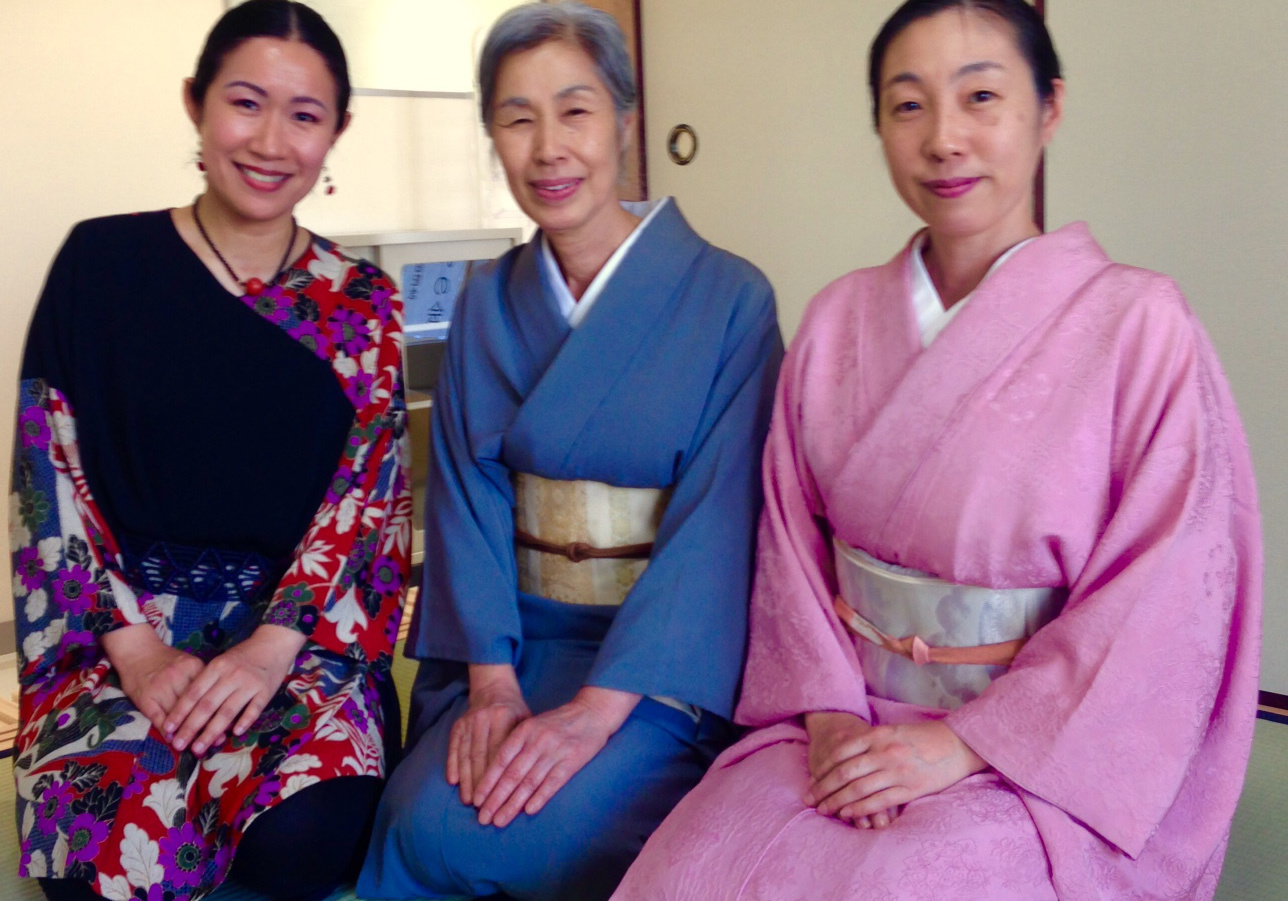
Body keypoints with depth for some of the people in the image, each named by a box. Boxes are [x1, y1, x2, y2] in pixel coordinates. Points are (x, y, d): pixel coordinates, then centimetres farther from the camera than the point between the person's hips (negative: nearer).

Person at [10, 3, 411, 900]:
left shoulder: (364, 306, 5)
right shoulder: (103, 263, 1)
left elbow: (365, 497, -2)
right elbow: (49, 478, -2)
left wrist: (274, 644, -17)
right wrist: (135, 647, -13)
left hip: (304, 631, 1)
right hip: (123, 626, -1)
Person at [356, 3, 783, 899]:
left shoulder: (728, 298, -9)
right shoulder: (488, 303, 6)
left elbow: (718, 524, -15)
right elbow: (468, 496, 1)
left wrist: (598, 710, -22)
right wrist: (491, 679, -12)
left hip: (665, 661, -4)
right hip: (519, 640, 4)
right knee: (421, 816, -21)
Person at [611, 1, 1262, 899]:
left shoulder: (1142, 326, -8)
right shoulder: (839, 320, 6)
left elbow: (1174, 602, -11)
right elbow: (794, 538, 7)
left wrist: (964, 742, -15)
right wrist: (829, 711, -7)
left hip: (1047, 752, -3)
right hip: (853, 722, 3)